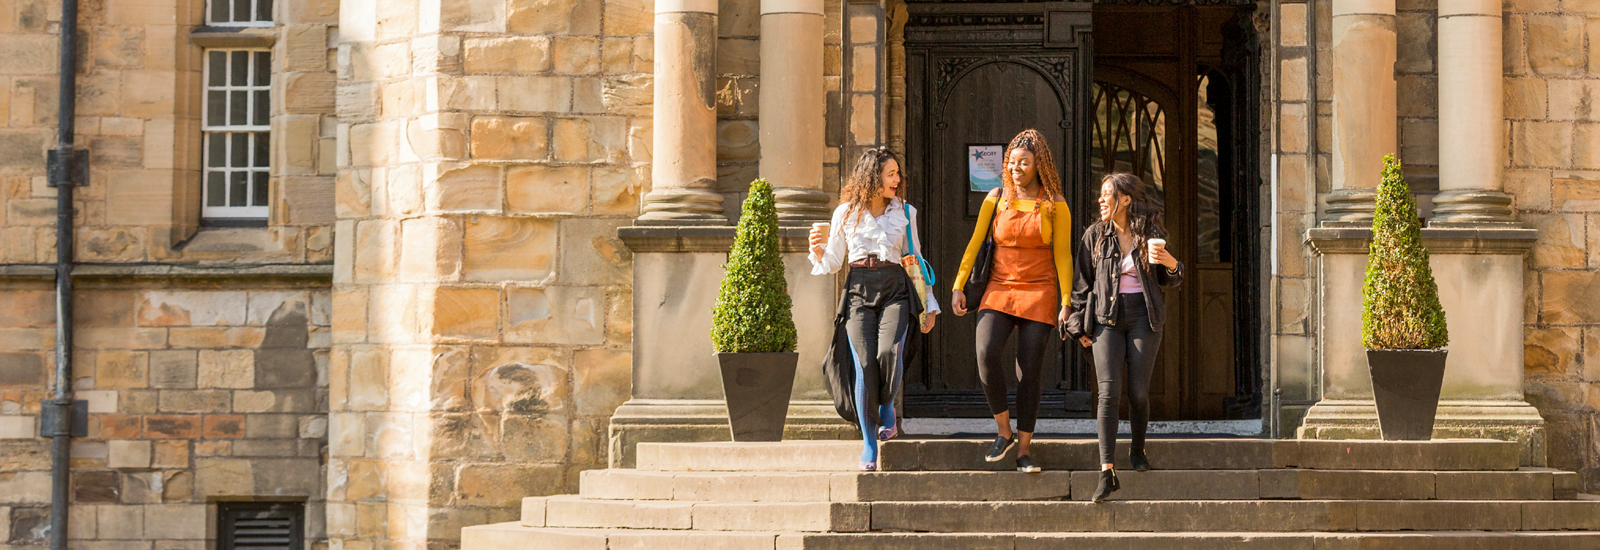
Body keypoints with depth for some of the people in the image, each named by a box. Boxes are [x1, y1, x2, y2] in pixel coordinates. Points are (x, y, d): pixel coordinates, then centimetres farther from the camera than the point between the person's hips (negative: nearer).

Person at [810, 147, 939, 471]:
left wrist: (930, 306, 15)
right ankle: (869, 443, -5)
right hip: (859, 290, -1)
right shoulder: (846, 213, 9)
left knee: (889, 352, -26)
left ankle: (887, 408, 4)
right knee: (865, 365, -15)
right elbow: (833, 262, 14)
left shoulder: (904, 212, 13)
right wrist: (818, 250, -9)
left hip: (895, 289, 1)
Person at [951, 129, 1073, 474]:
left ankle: (1024, 449, 3)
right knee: (986, 353, -22)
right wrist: (958, 287, -5)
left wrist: (1066, 303, -7)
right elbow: (975, 243, 4)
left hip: (1039, 294, -1)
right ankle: (1004, 431, -5)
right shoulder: (996, 199, 5)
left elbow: (1063, 256, -1)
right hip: (998, 291, 1)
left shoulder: (1055, 205, 0)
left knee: (1029, 371, -6)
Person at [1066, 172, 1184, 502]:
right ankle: (1107, 473, -18)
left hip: (1144, 317, 0)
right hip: (1107, 318, 0)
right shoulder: (1095, 235, 4)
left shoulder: (1152, 234, 2)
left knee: (1138, 391, -3)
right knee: (1109, 391, -13)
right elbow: (1083, 283, 9)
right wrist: (1080, 326, 5)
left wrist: (1171, 264, -11)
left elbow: (1168, 281, 11)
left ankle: (1138, 450, 27)